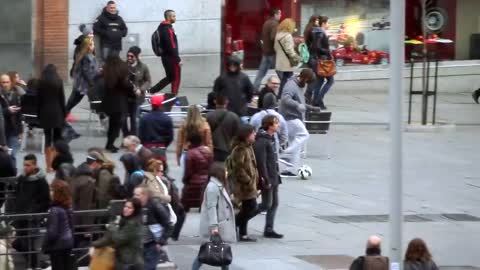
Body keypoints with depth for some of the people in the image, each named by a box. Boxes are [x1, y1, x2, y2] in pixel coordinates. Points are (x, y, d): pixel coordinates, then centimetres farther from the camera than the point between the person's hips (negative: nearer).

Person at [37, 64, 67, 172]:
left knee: (48, 139, 2)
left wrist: (38, 115, 7)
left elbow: (38, 100, 2)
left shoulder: (41, 83, 1)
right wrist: (64, 113, 4)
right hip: (57, 113, -1)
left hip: (45, 114, 1)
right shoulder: (58, 82, -2)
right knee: (57, 140, 5)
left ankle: (49, 166, -2)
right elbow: (62, 99, -1)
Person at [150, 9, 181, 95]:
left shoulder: (162, 28, 11)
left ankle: (151, 91, 15)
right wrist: (178, 59, -18)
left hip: (165, 57, 9)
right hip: (171, 58, -9)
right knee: (176, 79, 3)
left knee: (169, 78, 18)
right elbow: (171, 47, -23)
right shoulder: (168, 29, -19)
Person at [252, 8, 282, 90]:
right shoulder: (274, 23, -15)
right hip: (273, 52, -8)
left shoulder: (266, 23, 14)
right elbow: (273, 37, -27)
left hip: (265, 51, 9)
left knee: (261, 72, 8)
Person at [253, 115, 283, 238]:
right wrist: (266, 180, -21)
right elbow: (261, 162, -22)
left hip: (274, 178, 10)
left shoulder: (271, 139, 12)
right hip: (267, 179, -10)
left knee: (274, 204, 11)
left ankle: (269, 230, 16)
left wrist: (276, 176, 18)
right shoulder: (261, 141, -19)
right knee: (267, 204, -4)